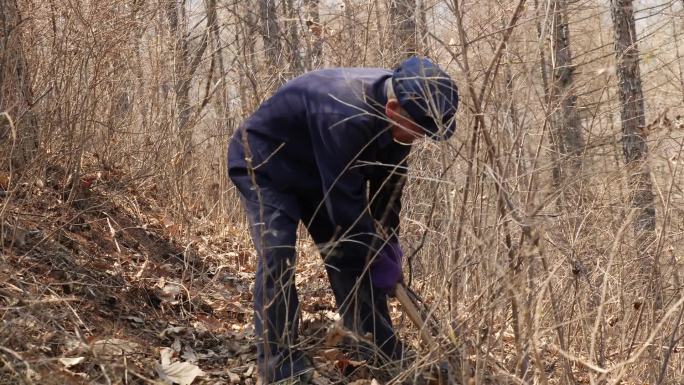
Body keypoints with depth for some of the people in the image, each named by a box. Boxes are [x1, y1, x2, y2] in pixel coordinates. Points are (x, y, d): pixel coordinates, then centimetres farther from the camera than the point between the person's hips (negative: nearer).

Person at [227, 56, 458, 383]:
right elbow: (344, 199, -35)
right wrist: (378, 258, -25)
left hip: (314, 173, 8)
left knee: (350, 255, 4)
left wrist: (388, 240, -6)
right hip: (263, 165, -8)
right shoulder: (345, 116, -41)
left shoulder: (396, 114, -14)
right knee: (277, 257, -23)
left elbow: (388, 180, 0)